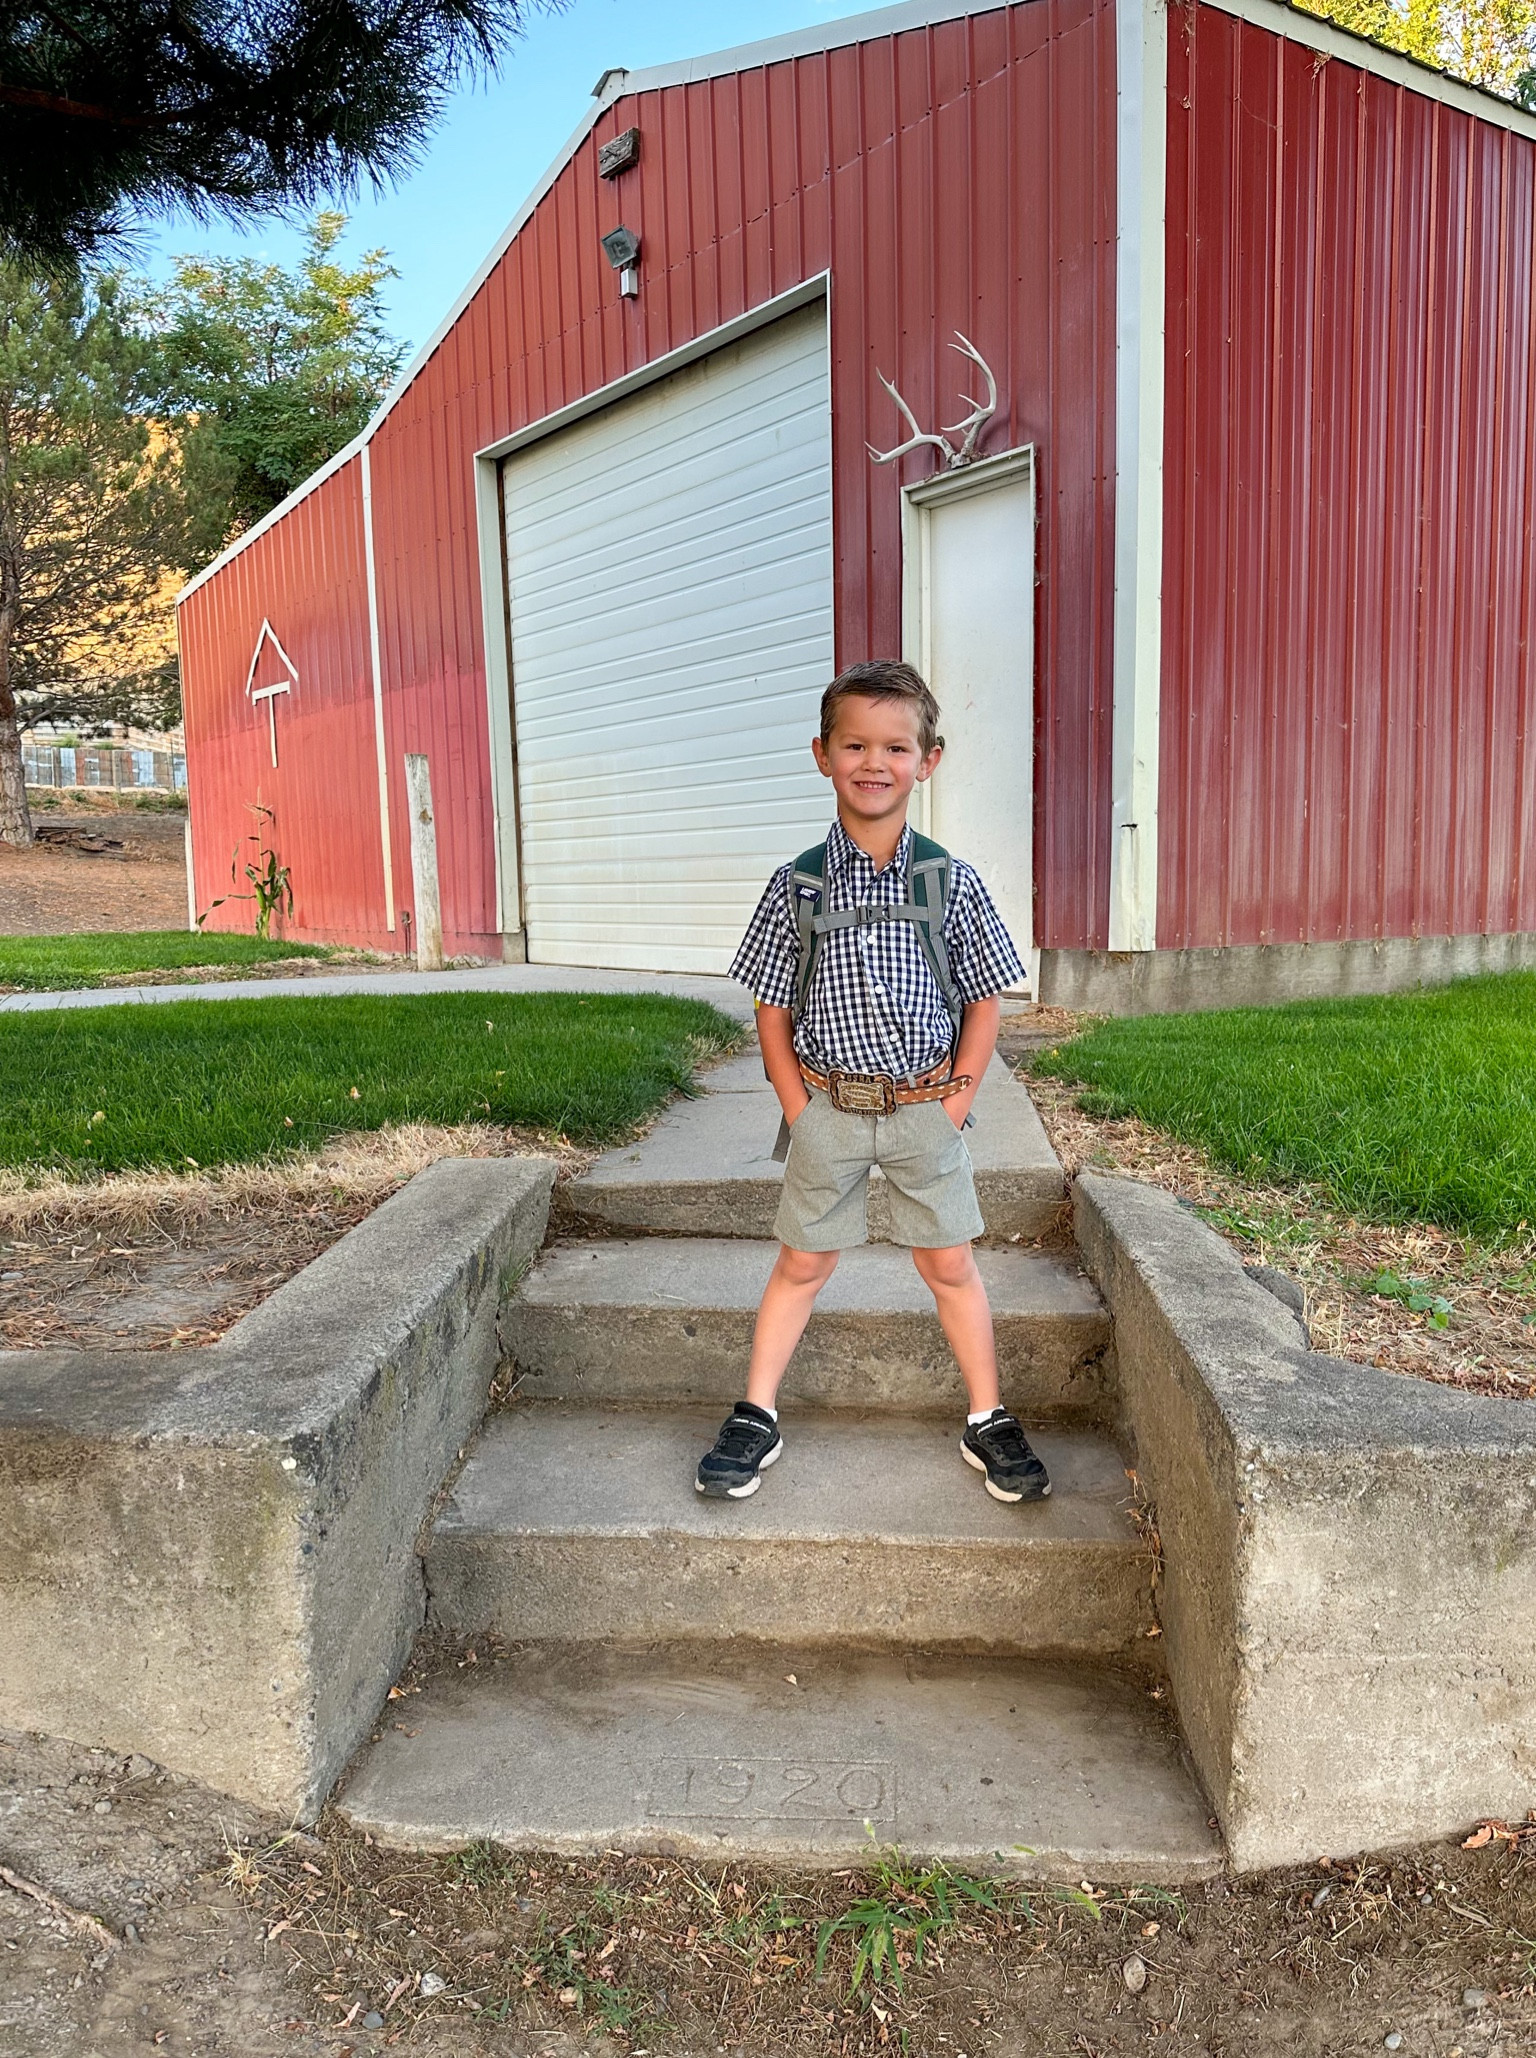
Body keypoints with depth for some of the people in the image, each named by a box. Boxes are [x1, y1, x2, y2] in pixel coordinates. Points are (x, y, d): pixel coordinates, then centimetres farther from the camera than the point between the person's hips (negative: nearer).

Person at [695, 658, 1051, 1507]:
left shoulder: (950, 882, -5)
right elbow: (772, 1009, 0)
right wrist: (801, 1112, -5)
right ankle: (755, 1419, 25)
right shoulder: (798, 885, -5)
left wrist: (956, 1103, -4)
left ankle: (988, 1422, 27)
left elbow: (984, 1000, 2)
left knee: (950, 1263, 11)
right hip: (829, 1109, 0)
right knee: (802, 1263, 12)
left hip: (925, 1110, 0)